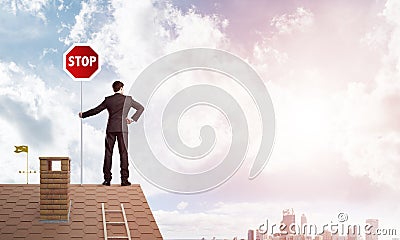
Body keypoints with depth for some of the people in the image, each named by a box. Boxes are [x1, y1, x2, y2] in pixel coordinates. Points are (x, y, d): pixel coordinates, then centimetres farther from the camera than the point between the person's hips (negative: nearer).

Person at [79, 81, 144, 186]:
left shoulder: (108, 99, 6)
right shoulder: (128, 99, 4)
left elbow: (96, 110, 11)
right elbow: (141, 108, 9)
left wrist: (83, 115, 24)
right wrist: (133, 119, 8)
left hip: (110, 129, 1)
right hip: (122, 129, -1)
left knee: (108, 153, 6)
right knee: (123, 153, 1)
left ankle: (107, 179, 6)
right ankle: (124, 179, -3)